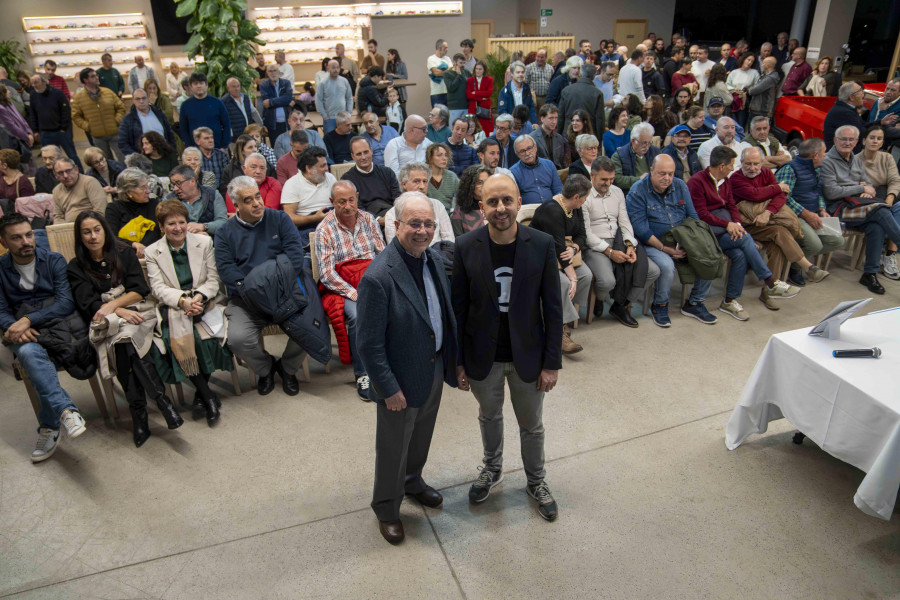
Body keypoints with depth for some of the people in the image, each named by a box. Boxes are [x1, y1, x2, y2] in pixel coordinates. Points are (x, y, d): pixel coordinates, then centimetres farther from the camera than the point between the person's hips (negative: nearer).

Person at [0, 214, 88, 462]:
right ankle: (66, 411, -44)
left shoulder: (54, 261, 5)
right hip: (24, 334, 1)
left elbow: (67, 303, -7)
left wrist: (29, 320, -20)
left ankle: (49, 427, -26)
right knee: (29, 353, -35)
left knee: (35, 354, -33)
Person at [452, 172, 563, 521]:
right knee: (489, 417, 24)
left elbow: (553, 307, -8)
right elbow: (458, 309, -6)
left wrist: (552, 362, -7)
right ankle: (492, 469, 52)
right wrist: (458, 362, -3)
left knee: (531, 425, 18)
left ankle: (536, 481, 45)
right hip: (483, 357, 1)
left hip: (527, 355, 0)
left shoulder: (542, 244, -13)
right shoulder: (466, 247, -13)